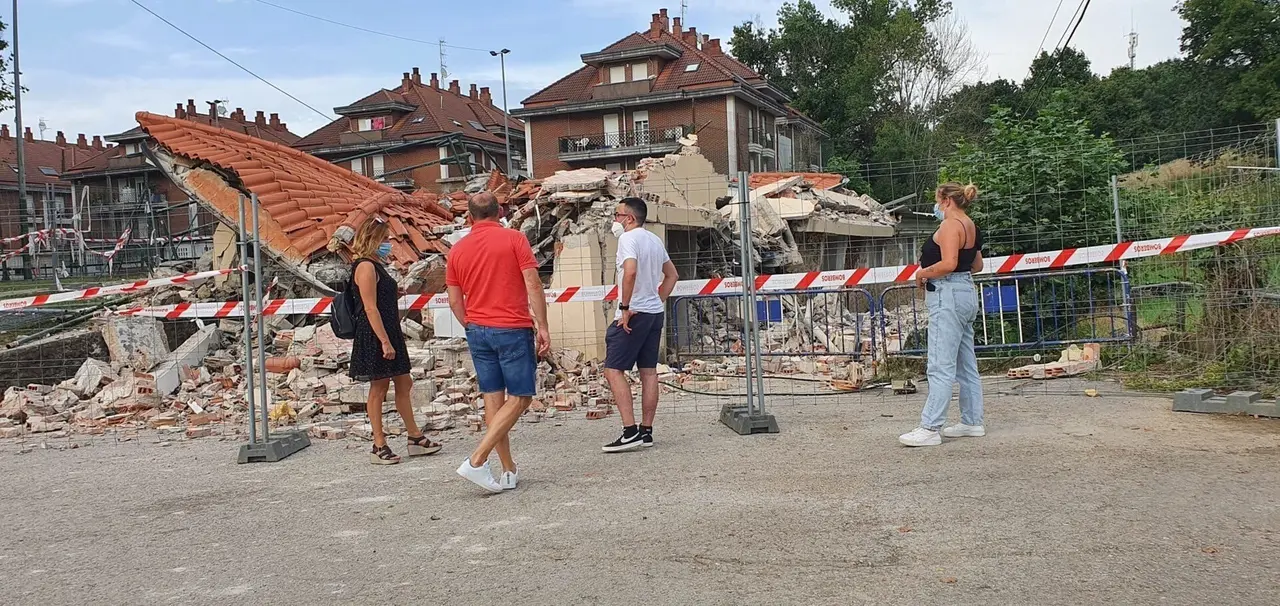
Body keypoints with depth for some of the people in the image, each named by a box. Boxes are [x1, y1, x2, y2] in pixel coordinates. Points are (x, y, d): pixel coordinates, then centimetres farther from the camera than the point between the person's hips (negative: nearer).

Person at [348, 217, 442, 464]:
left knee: (403, 384, 13)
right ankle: (379, 446, 6)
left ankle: (415, 438, 20)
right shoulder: (365, 266, -14)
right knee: (378, 388, -2)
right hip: (375, 337, -10)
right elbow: (370, 308, -20)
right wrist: (384, 341, -23)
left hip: (390, 334, 10)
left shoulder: (377, 266, 16)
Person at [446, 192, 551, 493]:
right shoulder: (514, 239, -5)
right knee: (520, 398, 2)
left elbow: (454, 301, 9)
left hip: (478, 330, 5)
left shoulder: (458, 249, 7)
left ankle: (509, 471, 14)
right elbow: (533, 285, -11)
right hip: (513, 329, -5)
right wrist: (542, 327, -8)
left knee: (493, 398, 10)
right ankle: (477, 461, -10)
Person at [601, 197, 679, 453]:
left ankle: (630, 431, -12)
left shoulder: (628, 238, -12)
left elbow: (630, 271, -29)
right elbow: (672, 274, 24)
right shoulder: (655, 240, 16)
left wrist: (625, 307, -22)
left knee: (613, 370, -7)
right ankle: (646, 431, 14)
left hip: (634, 314, -9)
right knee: (649, 372, 10)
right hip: (655, 312, 9)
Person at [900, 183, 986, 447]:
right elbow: (977, 265, 27)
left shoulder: (950, 225, -13)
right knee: (967, 365, 15)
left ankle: (930, 428, -12)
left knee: (941, 366, -11)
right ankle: (972, 422, 21)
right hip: (967, 293, 11)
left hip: (948, 296, -11)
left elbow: (948, 264, -24)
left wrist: (923, 272, -10)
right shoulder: (970, 226, 17)